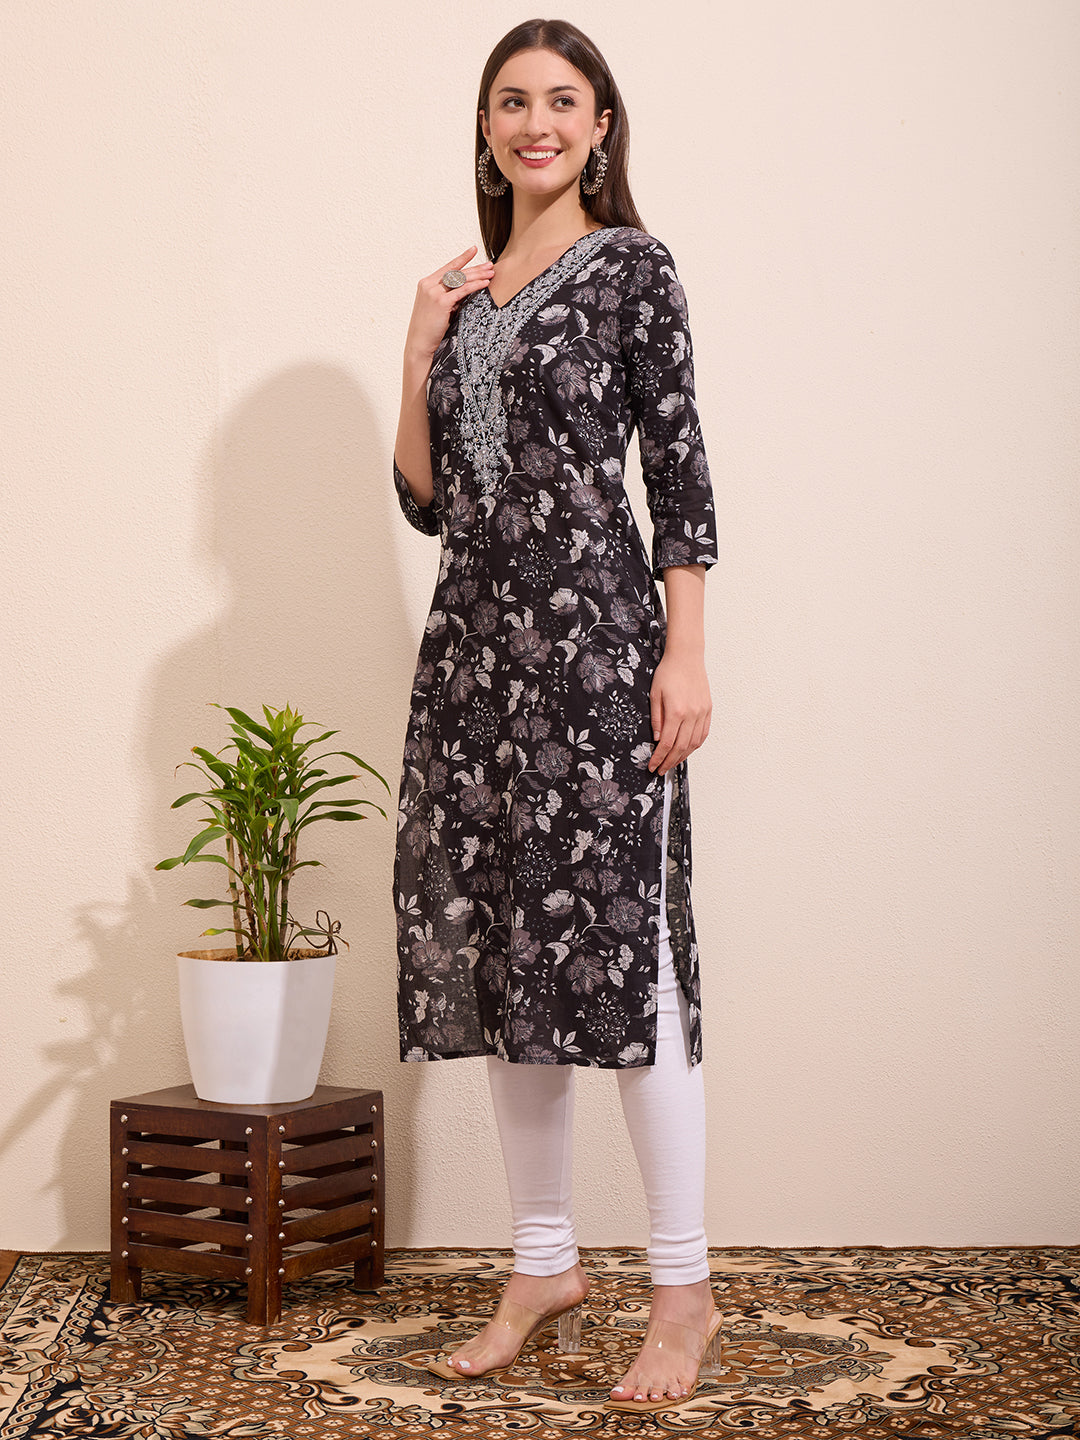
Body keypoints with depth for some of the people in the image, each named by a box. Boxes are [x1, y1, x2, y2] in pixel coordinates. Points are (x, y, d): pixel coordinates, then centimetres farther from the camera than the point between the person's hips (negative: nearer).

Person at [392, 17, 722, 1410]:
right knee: (498, 949, 7)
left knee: (619, 943, -7)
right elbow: (425, 501, 15)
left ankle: (684, 1292, 2)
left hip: (591, 628, -6)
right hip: (474, 633, 6)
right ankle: (545, 1266, 19)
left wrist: (685, 654, -13)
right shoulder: (464, 291, 17)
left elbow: (679, 470, -5)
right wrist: (422, 350, 3)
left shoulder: (629, 266, 1)